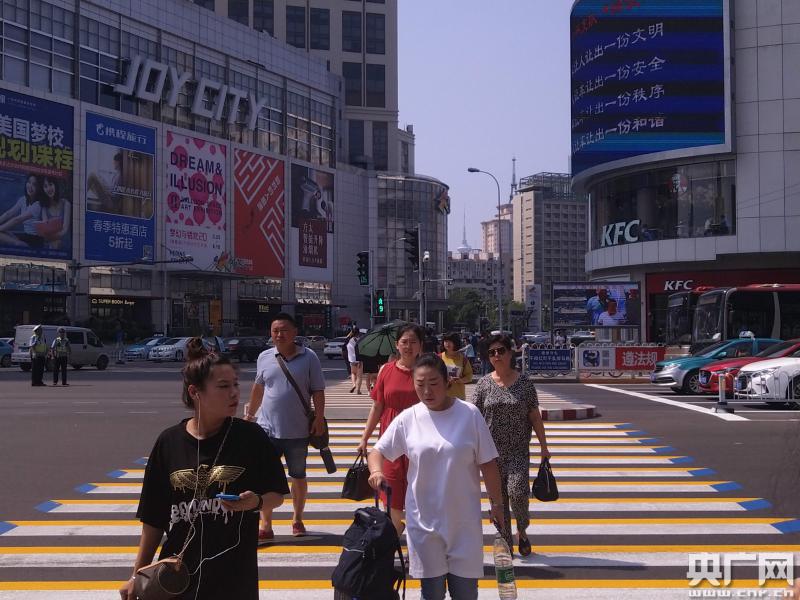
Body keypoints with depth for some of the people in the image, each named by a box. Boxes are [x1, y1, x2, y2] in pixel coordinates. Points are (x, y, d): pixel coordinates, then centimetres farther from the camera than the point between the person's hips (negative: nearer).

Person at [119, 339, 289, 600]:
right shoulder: (169, 442, -3)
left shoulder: (251, 437, -6)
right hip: (177, 576, 1)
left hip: (234, 576, -1)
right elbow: (154, 518, 4)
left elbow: (276, 495, 2)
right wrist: (138, 575, 6)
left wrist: (256, 501, -19)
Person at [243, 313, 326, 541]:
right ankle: (265, 526, 2)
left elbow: (318, 391, -3)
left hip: (298, 431, -1)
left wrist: (319, 419, -11)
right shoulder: (264, 358, 4)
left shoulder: (309, 357, -4)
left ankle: (297, 520, 32)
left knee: (298, 477, 15)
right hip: (268, 428, 1)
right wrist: (250, 413, 22)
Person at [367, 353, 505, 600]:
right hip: (424, 519, 1)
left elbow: (487, 463, -1)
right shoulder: (408, 418, -3)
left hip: (464, 519, -1)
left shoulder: (469, 414, -6)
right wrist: (376, 471, -18)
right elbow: (378, 451, 4)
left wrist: (496, 504, 2)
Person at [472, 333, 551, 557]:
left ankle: (522, 530, 9)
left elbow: (535, 416, 5)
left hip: (518, 451, -1)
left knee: (517, 491, -19)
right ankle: (506, 543, 17)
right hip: (492, 452, 2)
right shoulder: (484, 384, 2)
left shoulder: (525, 383, 1)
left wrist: (543, 446, 6)